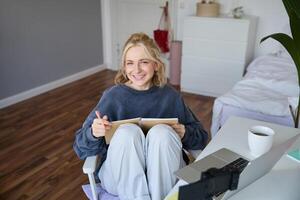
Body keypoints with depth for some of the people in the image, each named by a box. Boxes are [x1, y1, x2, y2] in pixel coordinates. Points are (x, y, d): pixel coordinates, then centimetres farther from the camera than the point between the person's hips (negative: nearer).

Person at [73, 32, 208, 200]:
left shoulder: (170, 96, 1)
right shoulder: (113, 96, -3)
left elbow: (201, 137, 9)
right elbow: (82, 148, -2)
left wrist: (185, 133, -13)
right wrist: (93, 133, -25)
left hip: (164, 176, 1)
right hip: (120, 177, 0)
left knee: (162, 132, -26)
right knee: (127, 131, -27)